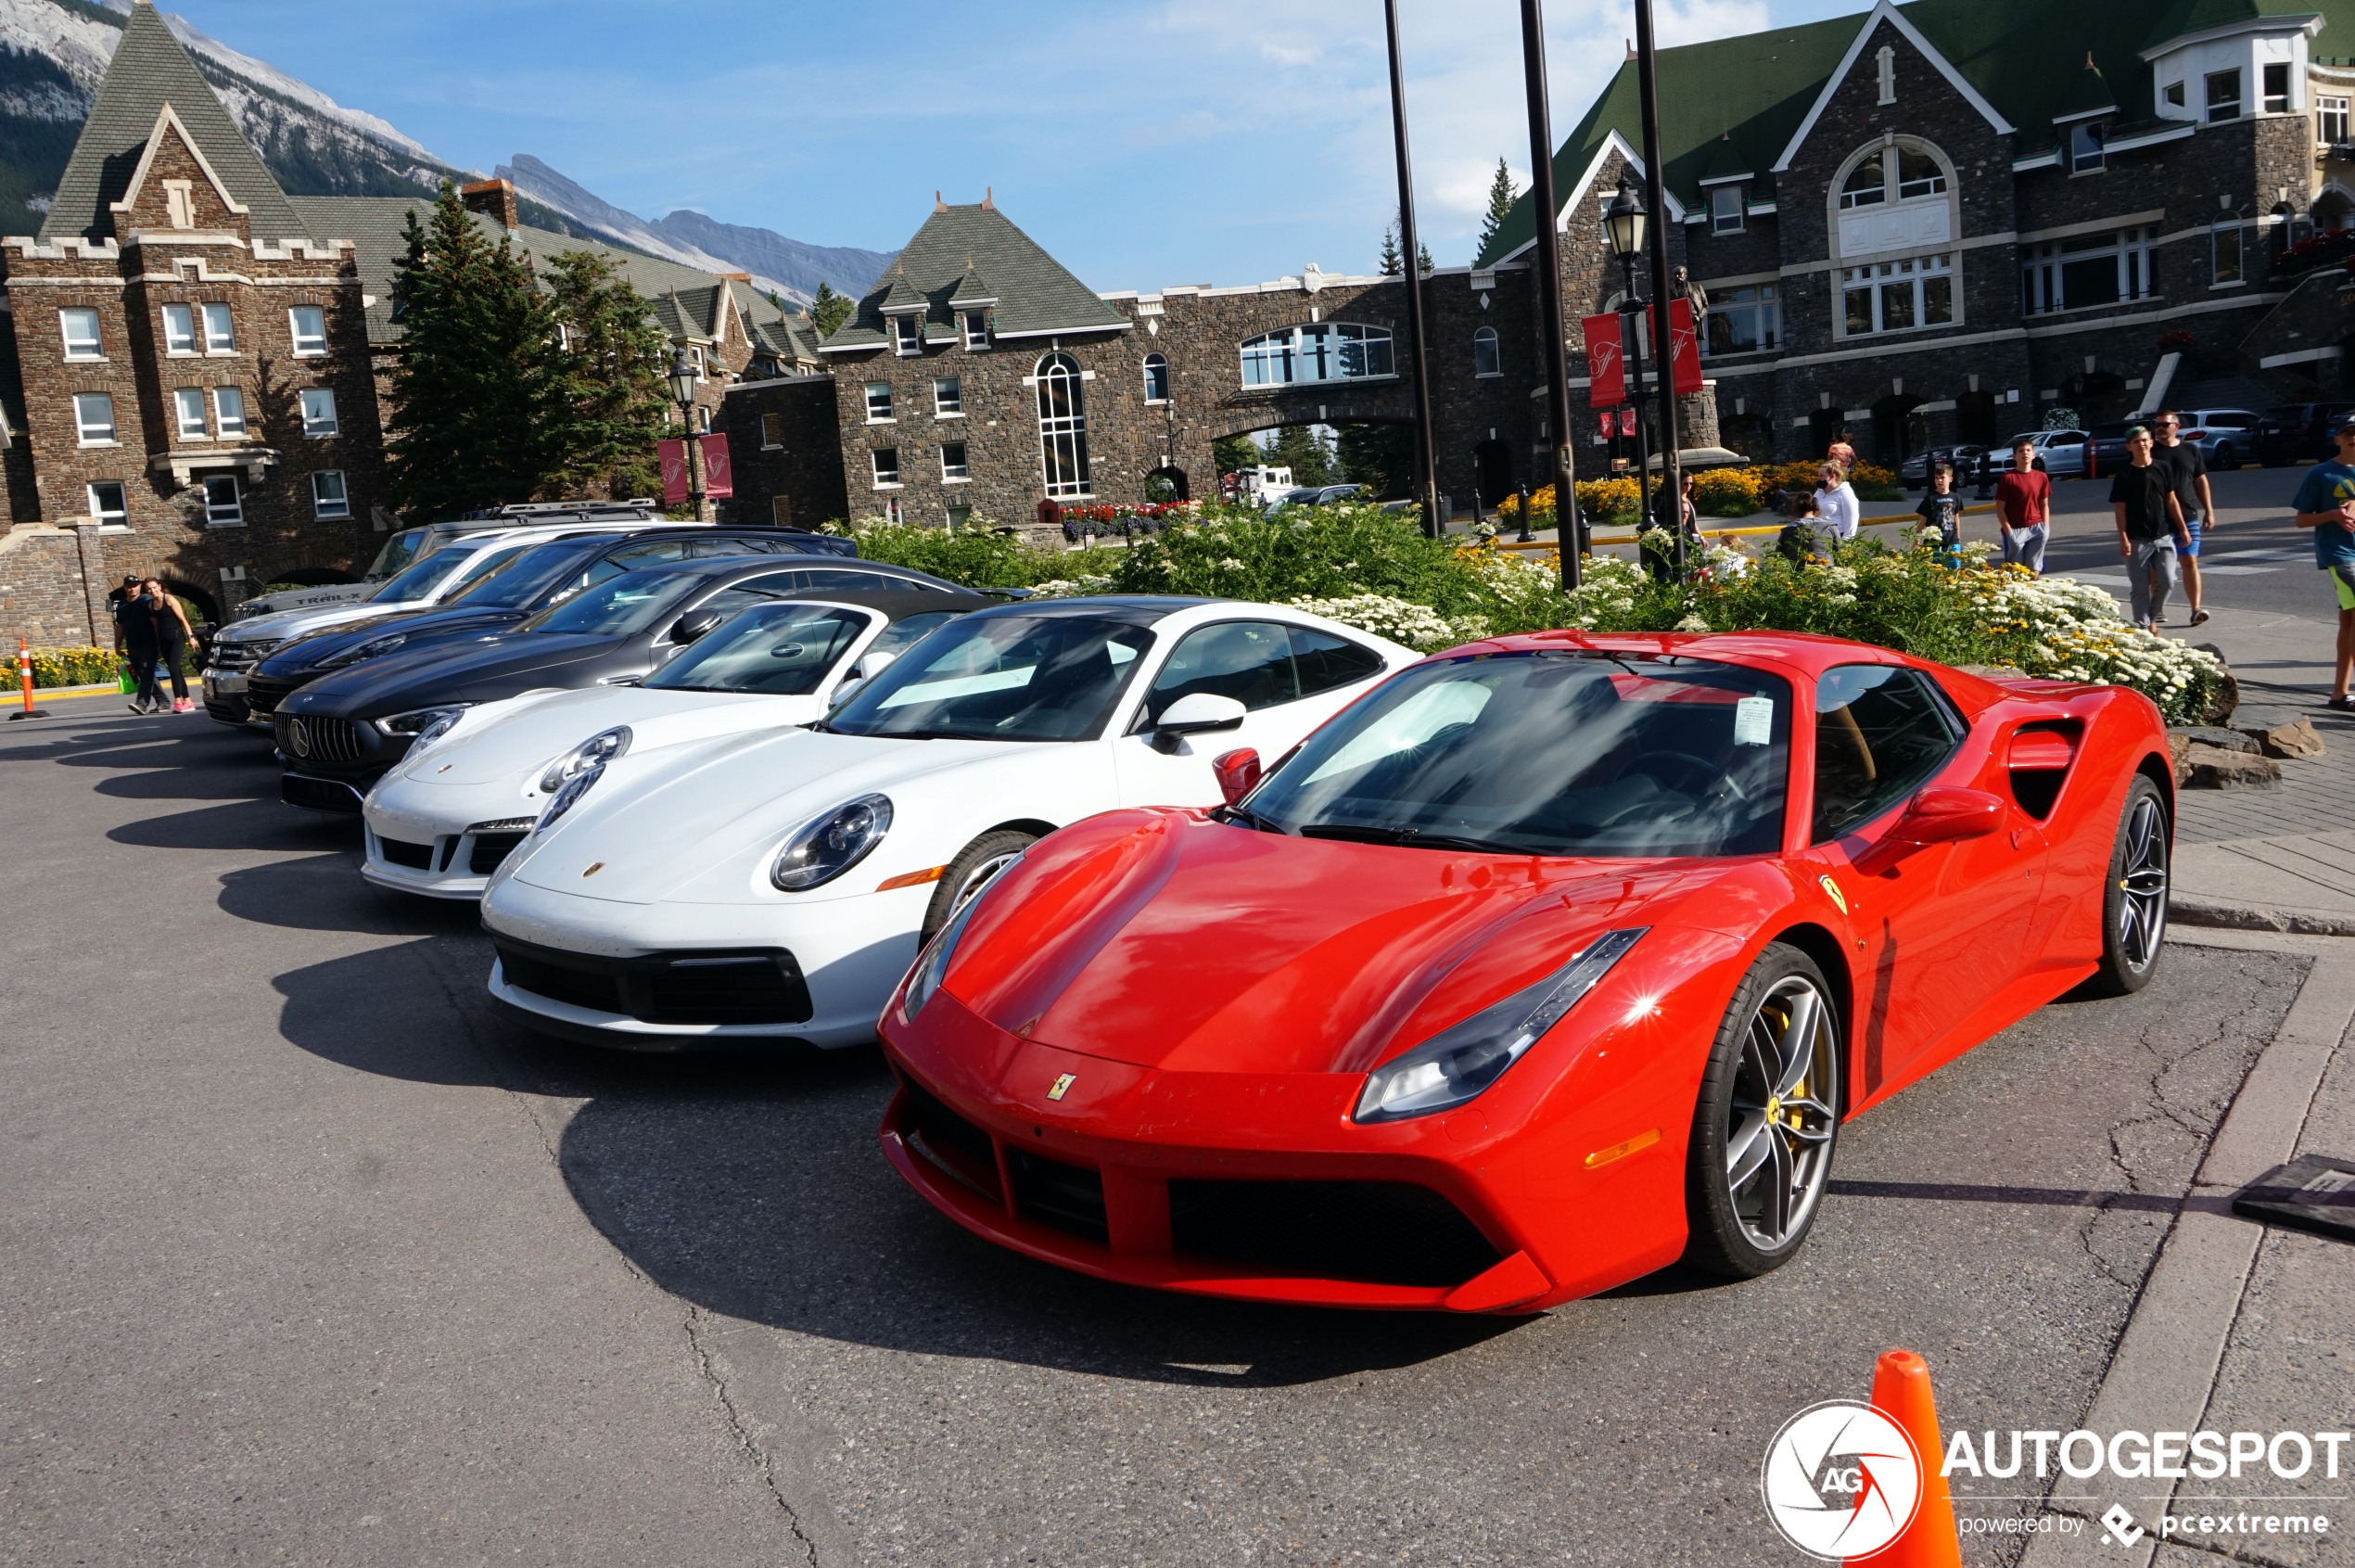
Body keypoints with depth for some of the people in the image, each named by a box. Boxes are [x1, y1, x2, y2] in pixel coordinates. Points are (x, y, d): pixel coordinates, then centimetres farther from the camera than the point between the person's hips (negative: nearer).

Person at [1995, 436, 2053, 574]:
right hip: (2015, 530, -4)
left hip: (2036, 528, 4)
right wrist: (2009, 531, -11)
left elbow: (2044, 505, 12)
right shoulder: (2008, 478, -6)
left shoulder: (2041, 477, 6)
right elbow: (2000, 508, -6)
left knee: (2034, 568, 6)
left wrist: (2046, 528, 3)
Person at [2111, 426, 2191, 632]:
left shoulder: (2162, 470, 7)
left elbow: (2171, 501, 10)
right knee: (2140, 588, 1)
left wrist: (2182, 529, 6)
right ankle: (2143, 626, 10)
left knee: (2167, 581, -5)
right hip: (2137, 540, -2)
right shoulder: (2124, 476, -2)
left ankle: (2154, 616, 17)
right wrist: (2123, 539, -11)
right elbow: (2120, 509, -4)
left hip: (2164, 537, 3)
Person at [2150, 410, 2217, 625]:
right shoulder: (2151, 452, 4)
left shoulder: (2191, 451, 10)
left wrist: (2209, 510, 9)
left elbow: (2201, 481, 14)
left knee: (2190, 562, -5)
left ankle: (2195, 609, -8)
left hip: (2188, 517, 1)